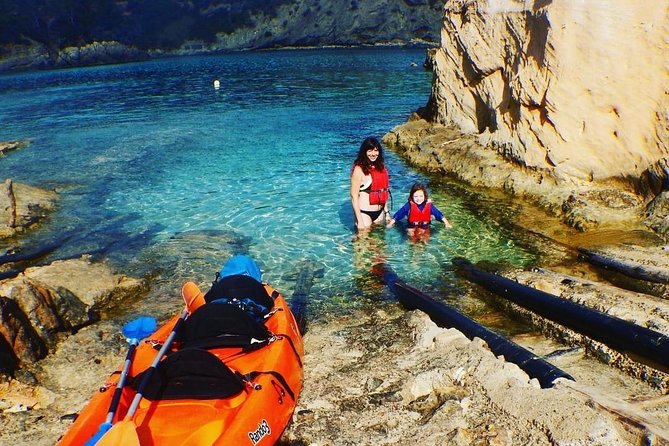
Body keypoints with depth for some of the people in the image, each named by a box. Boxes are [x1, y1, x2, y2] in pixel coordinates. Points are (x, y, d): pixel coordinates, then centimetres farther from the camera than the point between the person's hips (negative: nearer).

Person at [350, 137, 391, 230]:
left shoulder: (380, 167, 7)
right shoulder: (359, 169, -13)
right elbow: (354, 196, -15)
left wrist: (386, 212, 14)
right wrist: (359, 220, -17)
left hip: (380, 213, 6)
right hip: (365, 213, -6)